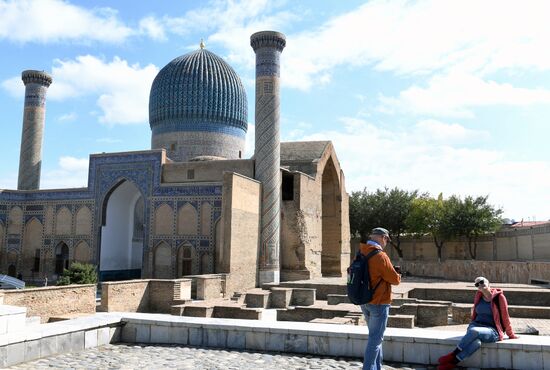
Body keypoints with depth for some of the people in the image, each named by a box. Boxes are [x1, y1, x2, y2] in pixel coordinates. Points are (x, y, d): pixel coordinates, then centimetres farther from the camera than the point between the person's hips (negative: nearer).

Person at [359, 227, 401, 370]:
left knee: (375, 337, 19)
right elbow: (395, 279, -13)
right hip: (379, 303, -8)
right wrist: (398, 275, 8)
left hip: (365, 302, 8)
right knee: (375, 339, -1)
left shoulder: (361, 254, 5)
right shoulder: (380, 256, -19)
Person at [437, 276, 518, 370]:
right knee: (476, 343, -36)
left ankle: (453, 357, -28)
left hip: (492, 331, -3)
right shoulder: (478, 296, 11)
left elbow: (505, 317, 4)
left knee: (474, 331, -38)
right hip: (476, 325, 3)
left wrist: (511, 335, 12)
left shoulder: (499, 297, -2)